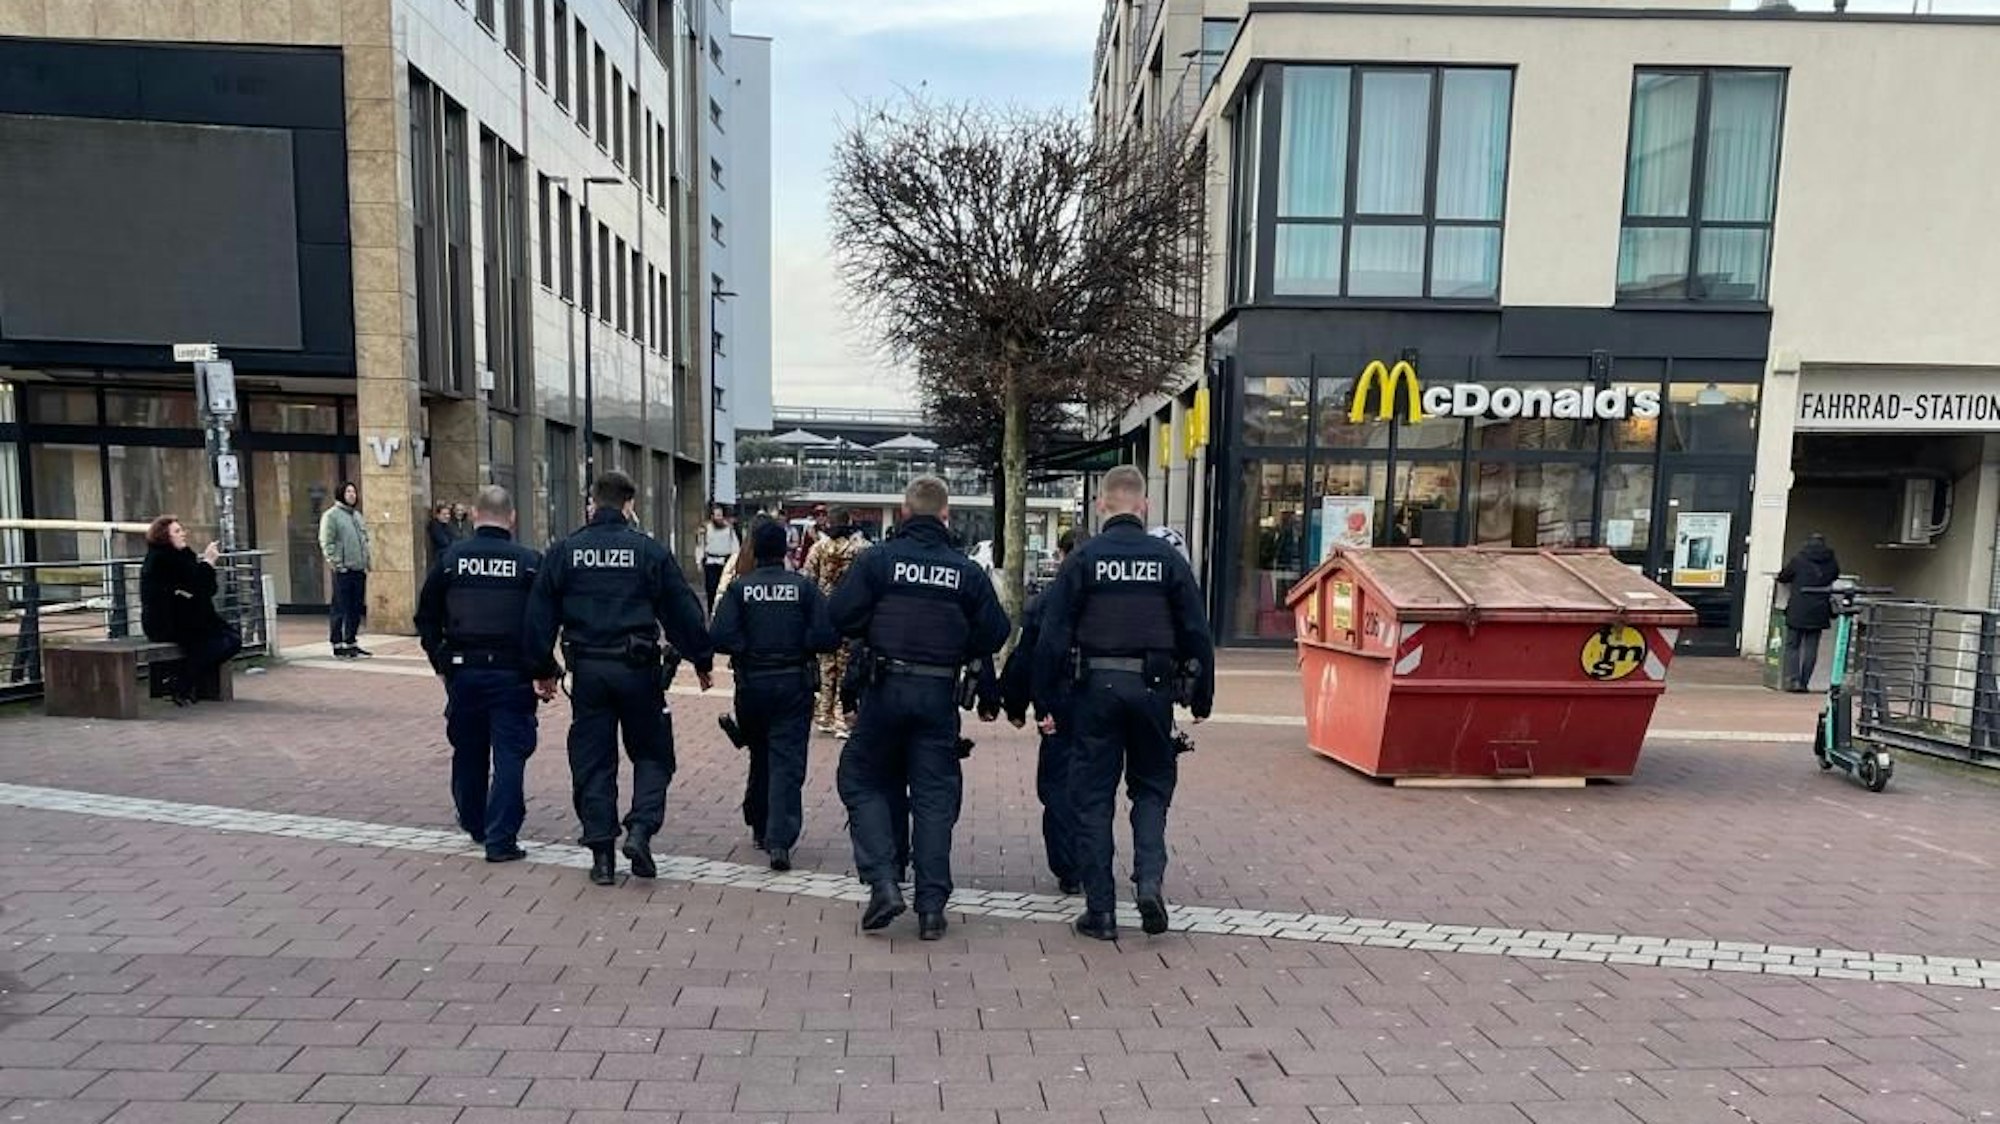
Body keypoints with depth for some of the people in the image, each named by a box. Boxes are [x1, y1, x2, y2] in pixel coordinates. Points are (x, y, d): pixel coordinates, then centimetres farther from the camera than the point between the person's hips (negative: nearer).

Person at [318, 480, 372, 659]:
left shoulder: (357, 515, 18)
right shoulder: (331, 515, -5)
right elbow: (326, 543, -11)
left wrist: (366, 562, 14)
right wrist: (337, 563, -16)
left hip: (359, 570, 7)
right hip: (343, 571, -7)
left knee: (356, 609, 11)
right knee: (340, 609, -3)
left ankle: (351, 643, 20)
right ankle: (338, 646, 3)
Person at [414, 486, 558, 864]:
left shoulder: (450, 558, 0)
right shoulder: (529, 562, -6)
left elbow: (427, 619, 5)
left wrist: (442, 662, 15)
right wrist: (546, 672, 5)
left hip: (463, 671, 3)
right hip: (512, 673, -3)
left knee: (468, 751, 19)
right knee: (510, 755, 2)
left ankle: (473, 823, 35)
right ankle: (501, 839, 0)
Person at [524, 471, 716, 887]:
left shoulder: (564, 552, 3)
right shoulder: (649, 550, -4)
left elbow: (540, 615, 6)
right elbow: (683, 611, -1)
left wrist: (540, 667, 16)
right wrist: (702, 660, 9)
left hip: (587, 669, 2)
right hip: (637, 668, -2)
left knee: (593, 762, 10)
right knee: (652, 753, 14)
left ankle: (602, 854, 12)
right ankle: (641, 830, -3)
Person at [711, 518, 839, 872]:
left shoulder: (739, 588, -3)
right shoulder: (804, 587, -4)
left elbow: (721, 637, -13)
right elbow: (828, 636, -11)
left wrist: (748, 649, 4)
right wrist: (797, 645, 5)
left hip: (751, 683, 2)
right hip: (794, 683, -1)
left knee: (760, 758, 19)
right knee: (787, 762, -1)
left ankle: (760, 828, 32)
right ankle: (780, 840, -12)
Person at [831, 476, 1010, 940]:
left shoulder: (877, 559, -5)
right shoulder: (968, 571, 1)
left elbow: (842, 615, -9)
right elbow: (996, 632, 1)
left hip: (887, 687, -1)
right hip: (940, 693, 2)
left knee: (861, 780, 15)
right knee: (935, 796, 9)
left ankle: (882, 882, 2)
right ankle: (932, 906, 11)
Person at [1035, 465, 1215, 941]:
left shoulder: (1084, 558, -2)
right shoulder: (1168, 558, 2)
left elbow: (1053, 635, -5)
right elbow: (1197, 634, 2)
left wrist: (1046, 701, 0)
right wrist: (1201, 698, 10)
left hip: (1097, 687, -1)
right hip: (1152, 687, 1)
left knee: (1094, 796, 8)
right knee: (1152, 786, 18)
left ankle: (1100, 910, 11)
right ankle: (1149, 881, 1)